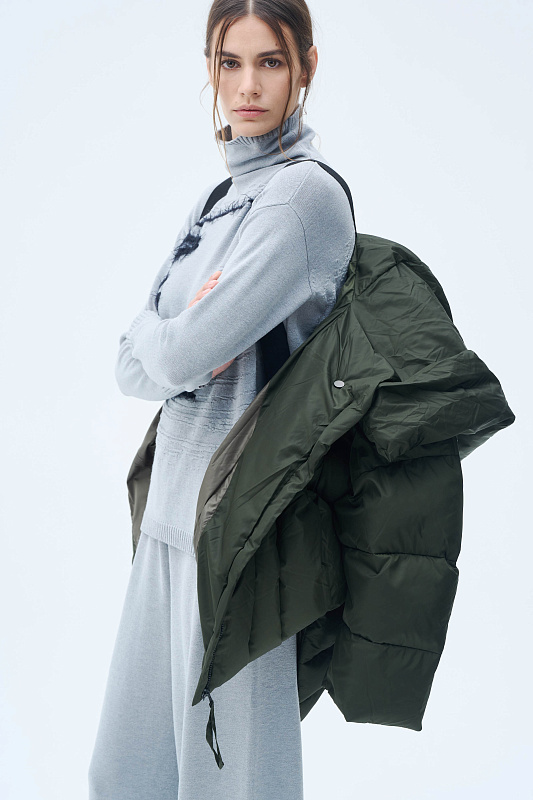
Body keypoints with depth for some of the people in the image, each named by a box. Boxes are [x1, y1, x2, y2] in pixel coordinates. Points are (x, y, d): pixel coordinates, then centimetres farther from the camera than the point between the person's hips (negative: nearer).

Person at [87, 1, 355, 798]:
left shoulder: (306, 192, -13)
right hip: (174, 509, 8)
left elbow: (183, 352, -20)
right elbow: (133, 364, 9)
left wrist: (165, 332, 0)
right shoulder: (218, 199, 14)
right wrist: (182, 332, -11)